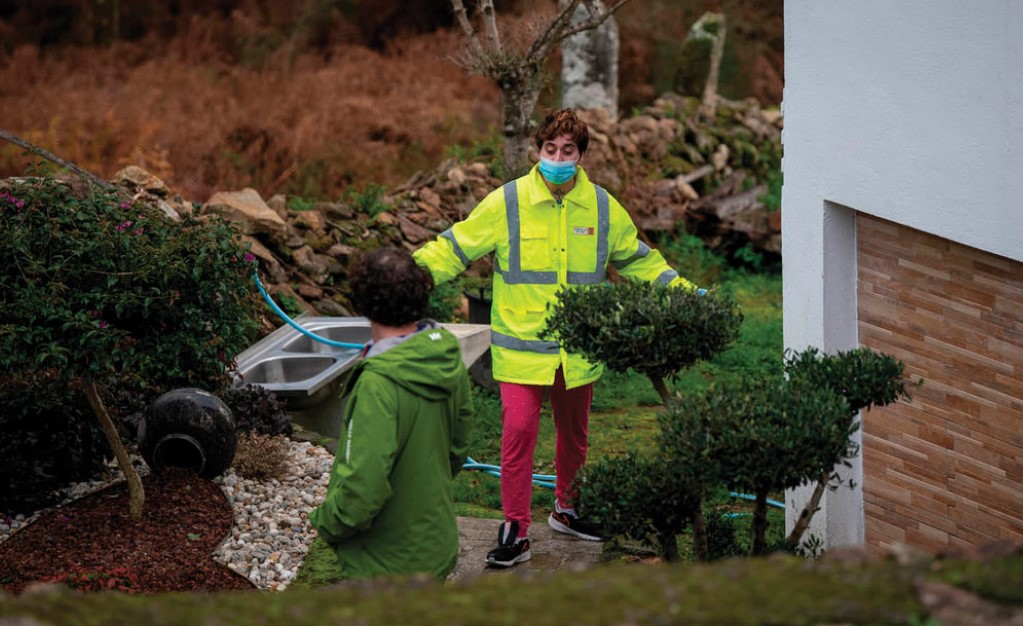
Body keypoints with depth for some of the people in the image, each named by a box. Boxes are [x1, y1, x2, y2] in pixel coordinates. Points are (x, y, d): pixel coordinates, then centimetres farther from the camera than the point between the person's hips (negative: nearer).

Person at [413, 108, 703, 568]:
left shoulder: (602, 207, 1)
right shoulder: (506, 203, -8)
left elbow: (637, 259, 16)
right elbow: (455, 248, -4)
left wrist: (678, 288, 7)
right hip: (521, 345, -3)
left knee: (574, 431, 17)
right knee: (518, 430, -14)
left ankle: (567, 509, 39)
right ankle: (516, 531, -5)